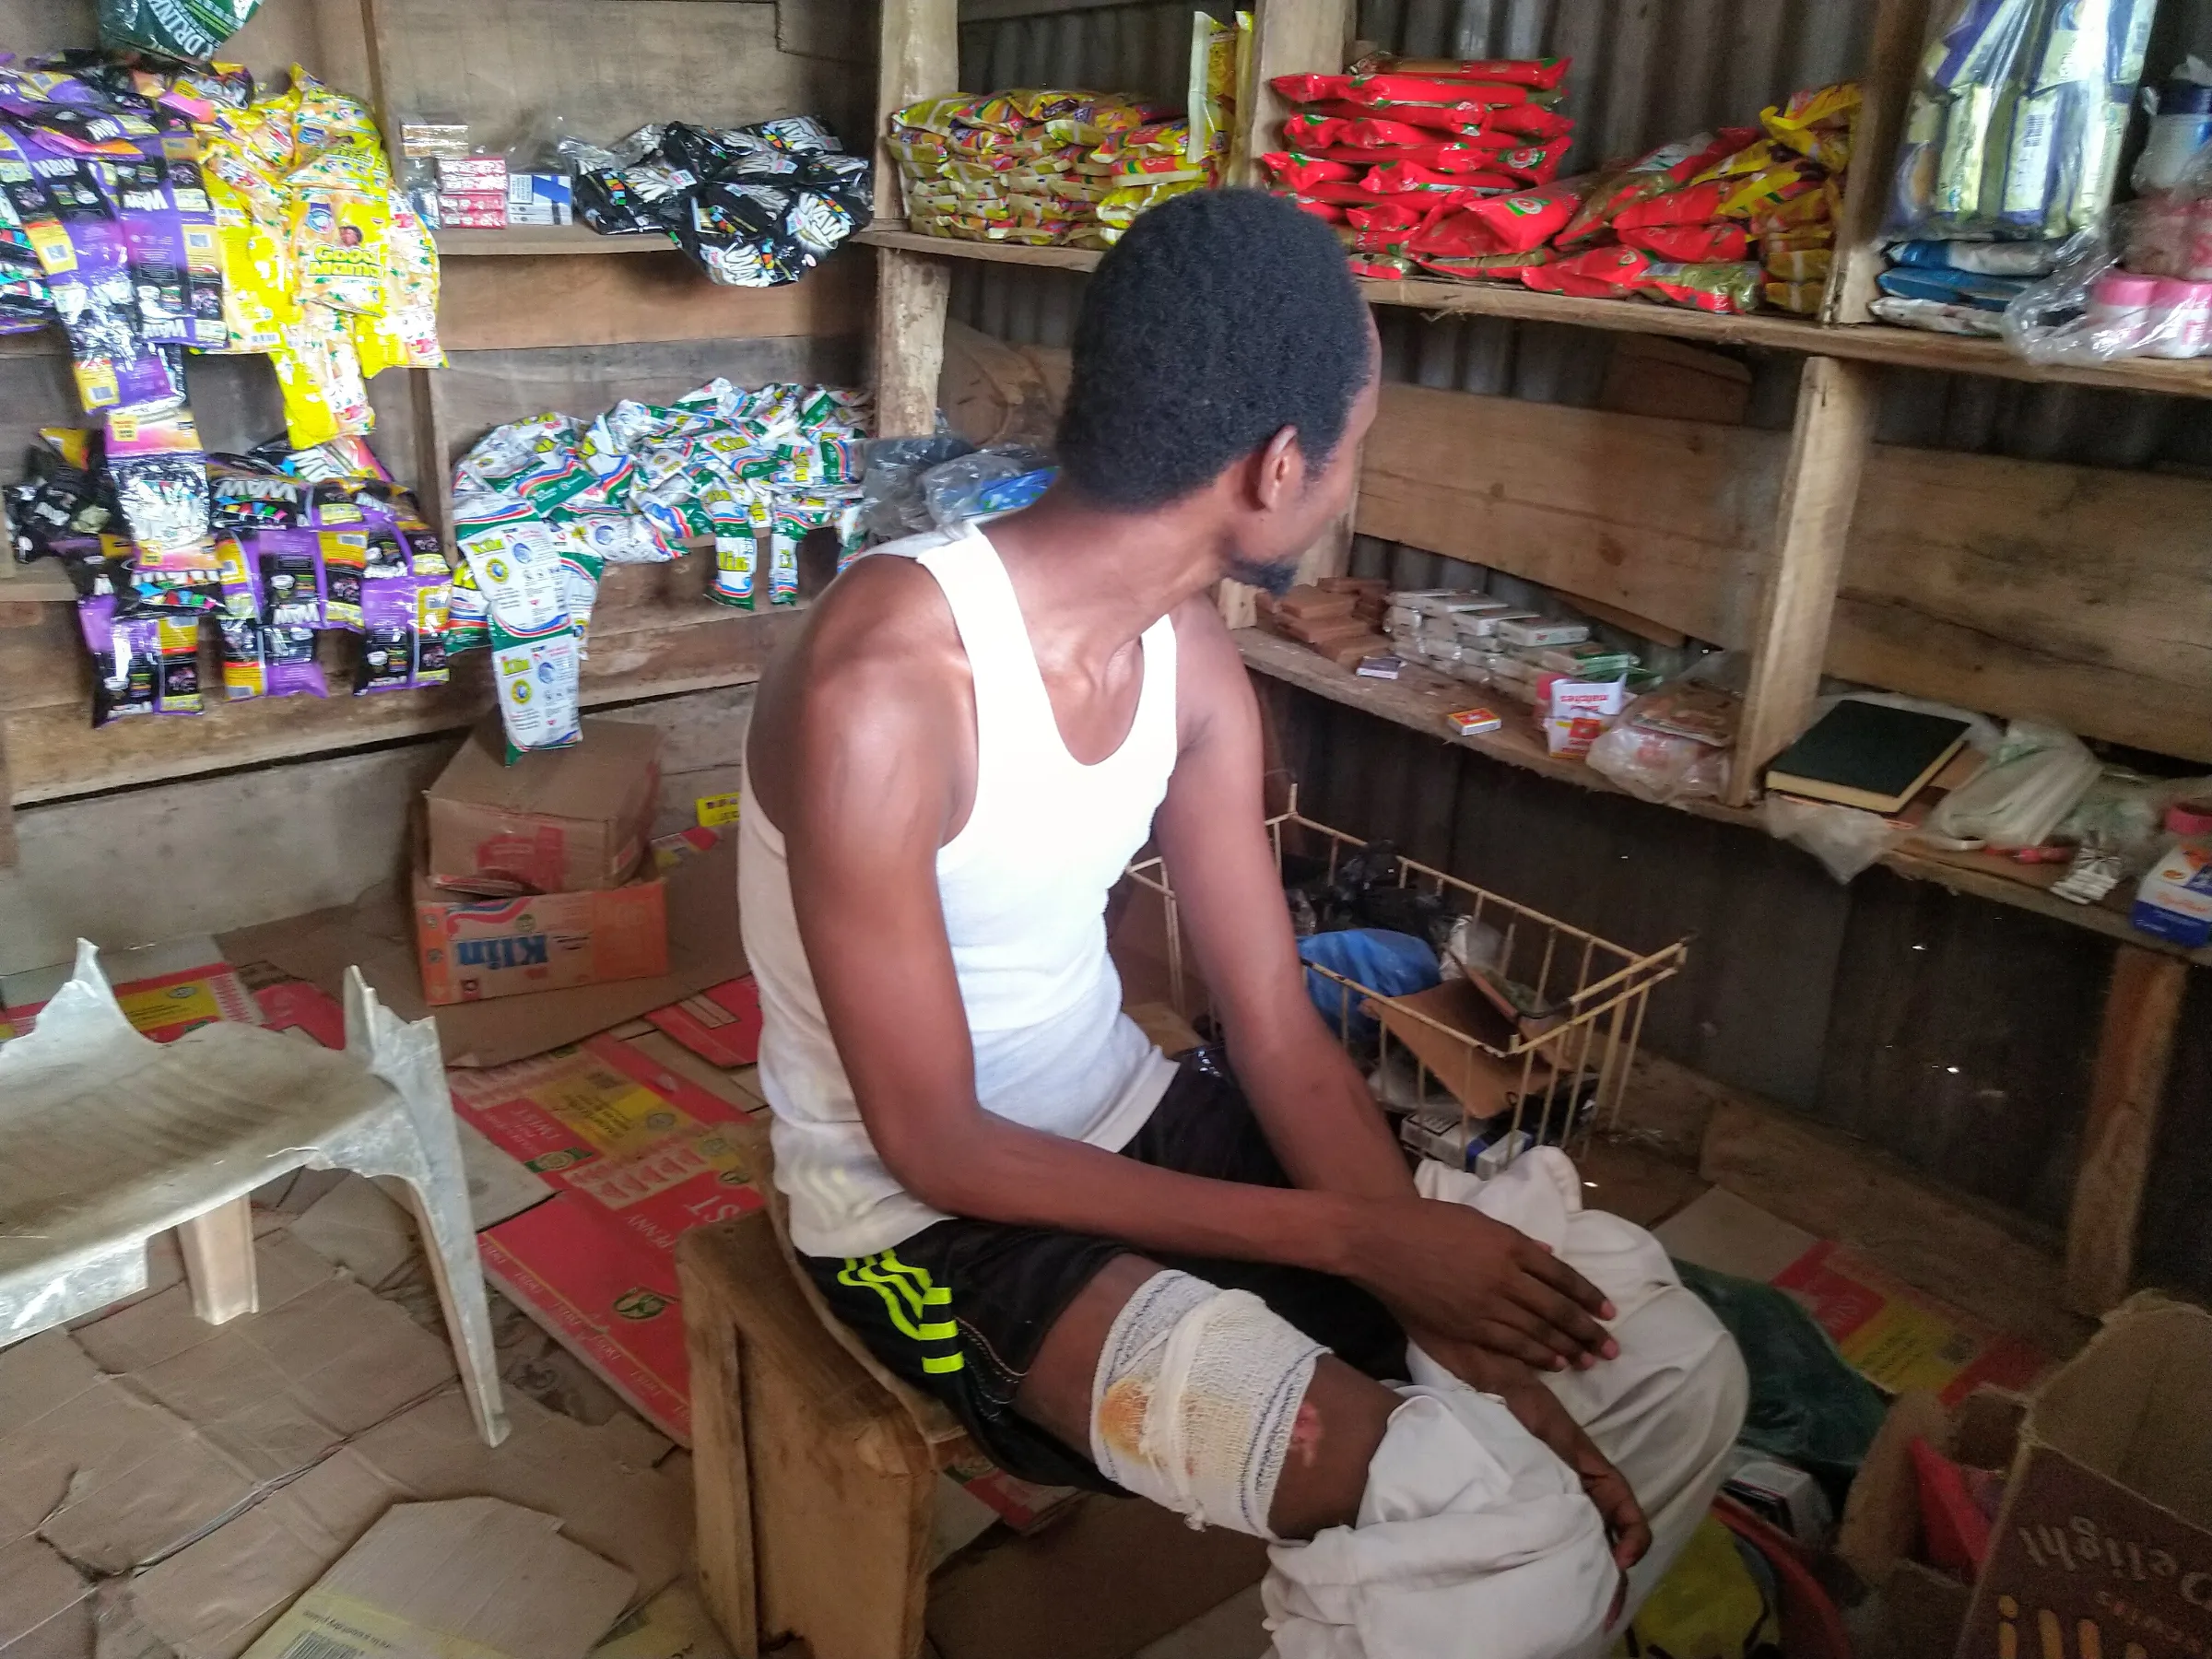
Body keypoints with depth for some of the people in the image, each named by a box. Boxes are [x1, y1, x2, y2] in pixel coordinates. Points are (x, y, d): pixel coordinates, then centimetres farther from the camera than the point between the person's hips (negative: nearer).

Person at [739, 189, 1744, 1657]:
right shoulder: (882, 689, -28)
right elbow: (940, 1148, -22)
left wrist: (1476, 1350, -12)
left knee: (1674, 1367, 1)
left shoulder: (1192, 652, -4)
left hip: (1134, 1121, 7)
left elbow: (1280, 1030, -3)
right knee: (1501, 1534, -24)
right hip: (931, 1214, -6)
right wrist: (1353, 1237, -21)